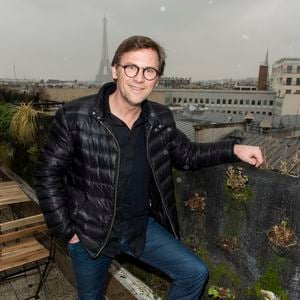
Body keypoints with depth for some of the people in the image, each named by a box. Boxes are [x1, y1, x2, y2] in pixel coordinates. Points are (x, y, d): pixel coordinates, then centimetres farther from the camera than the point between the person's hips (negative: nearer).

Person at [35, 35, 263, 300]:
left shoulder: (161, 119, -7)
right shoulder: (74, 117, -19)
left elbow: (187, 155, 8)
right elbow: (48, 174, -11)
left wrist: (234, 150, -4)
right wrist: (66, 231, -10)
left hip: (142, 226, 3)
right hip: (91, 233, -2)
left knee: (196, 273, 3)